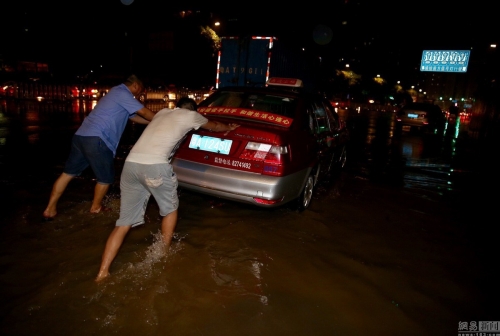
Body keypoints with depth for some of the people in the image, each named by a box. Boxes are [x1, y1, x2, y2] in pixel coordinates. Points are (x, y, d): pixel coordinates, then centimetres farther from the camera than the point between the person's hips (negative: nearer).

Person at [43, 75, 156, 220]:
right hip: (96, 139, -10)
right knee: (105, 178, 8)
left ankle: (50, 208, 23)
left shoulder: (117, 93, 27)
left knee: (68, 173, 16)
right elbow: (145, 112, -5)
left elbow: (134, 117, 28)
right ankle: (96, 207, 27)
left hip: (81, 136, 10)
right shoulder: (123, 93, -4)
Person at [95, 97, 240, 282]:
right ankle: (164, 253, 30)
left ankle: (102, 272, 10)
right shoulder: (190, 115, 15)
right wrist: (229, 127, 57)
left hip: (130, 163, 6)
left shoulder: (162, 112, 32)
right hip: (155, 166, -6)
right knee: (170, 209, 21)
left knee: (125, 222, 12)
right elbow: (215, 126, 34)